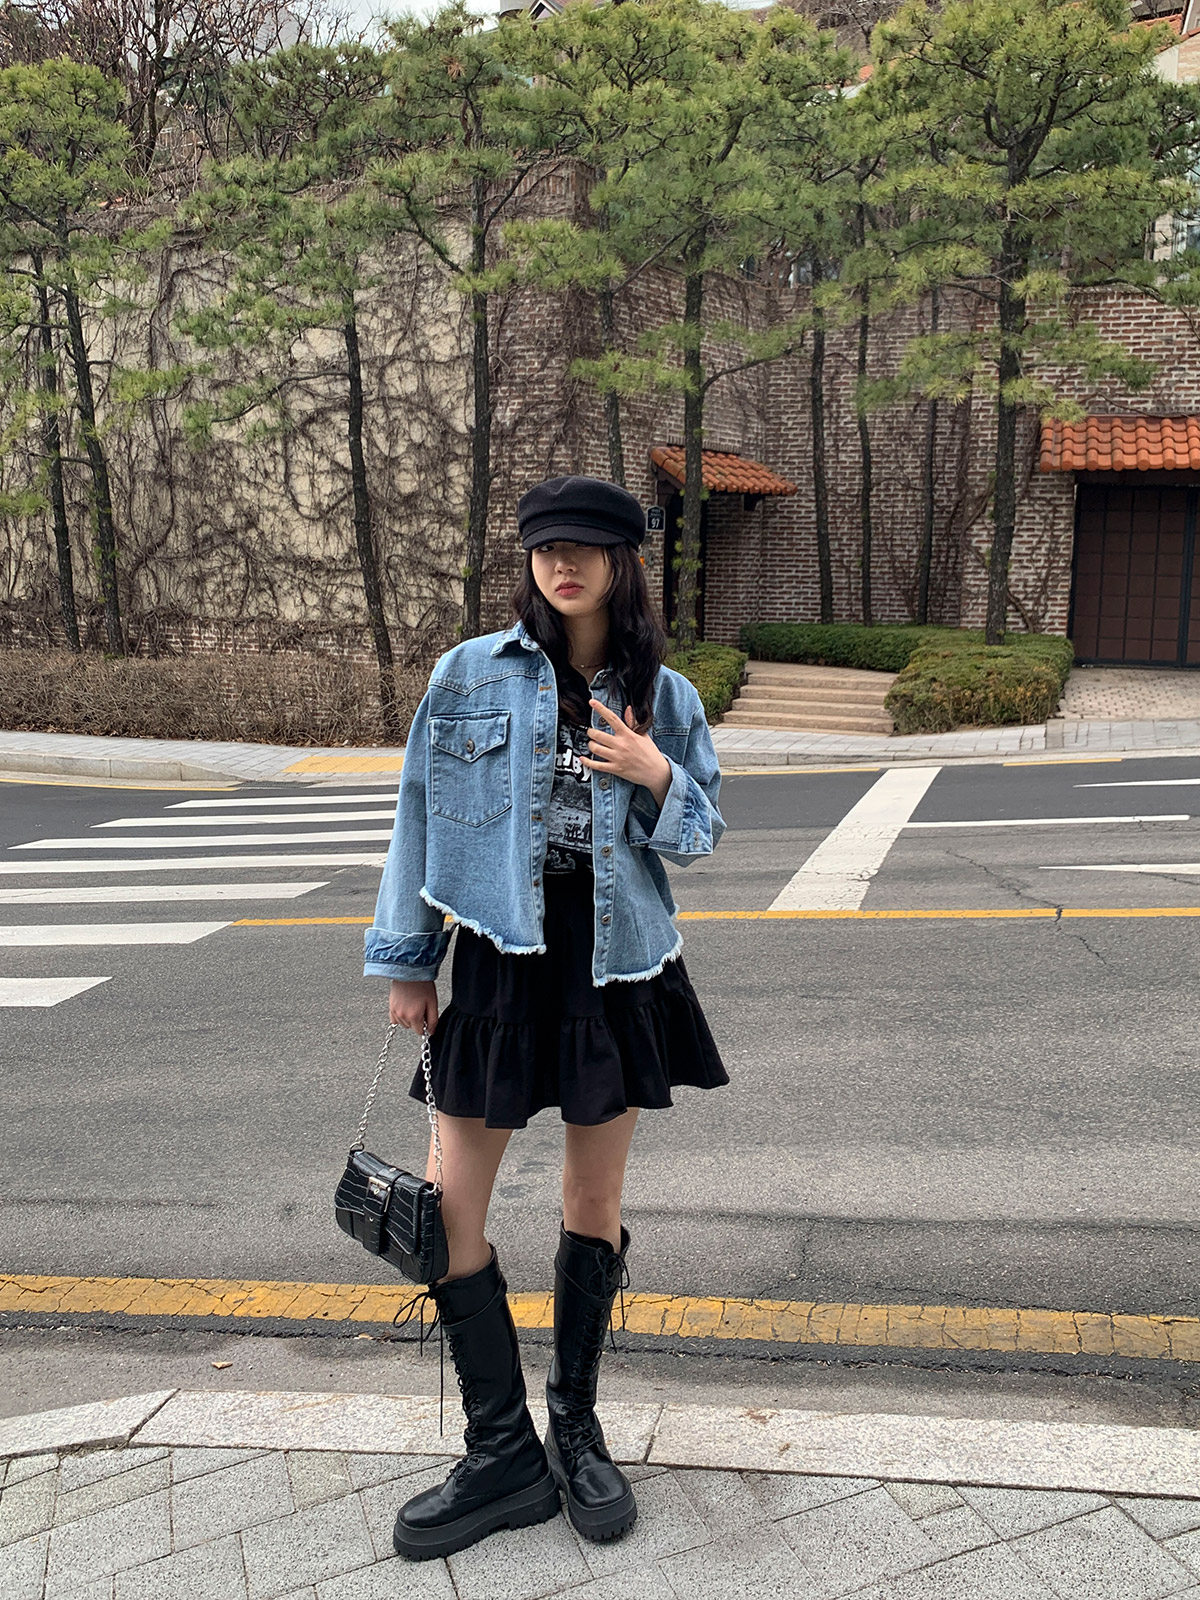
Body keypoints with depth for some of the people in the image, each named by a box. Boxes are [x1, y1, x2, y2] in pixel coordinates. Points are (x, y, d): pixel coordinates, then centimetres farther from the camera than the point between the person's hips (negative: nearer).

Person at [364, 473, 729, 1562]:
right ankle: (503, 1455, 18)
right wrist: (407, 962, 4)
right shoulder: (471, 675, -2)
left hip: (618, 968, 1)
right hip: (501, 962, 0)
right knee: (449, 1209, 0)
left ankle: (576, 1428, 32)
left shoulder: (664, 697, 2)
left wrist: (654, 776, -13)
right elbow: (420, 814, 3)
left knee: (596, 1204, 11)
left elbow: (703, 835, 9)